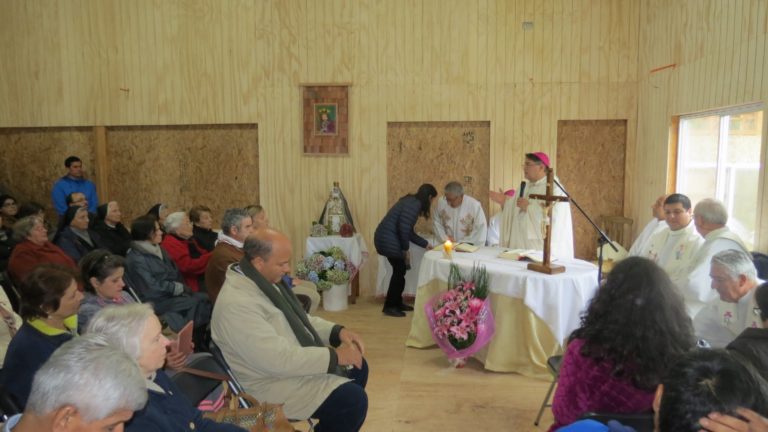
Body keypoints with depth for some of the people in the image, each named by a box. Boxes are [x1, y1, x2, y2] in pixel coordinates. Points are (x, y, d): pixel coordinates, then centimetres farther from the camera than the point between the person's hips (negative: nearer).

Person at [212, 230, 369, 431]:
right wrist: (334, 356, -25)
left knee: (358, 367, 14)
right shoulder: (236, 304, -30)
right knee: (354, 399, -17)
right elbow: (279, 359, -32)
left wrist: (337, 331, -4)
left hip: (294, 358, 10)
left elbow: (297, 319, 11)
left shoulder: (265, 280, 1)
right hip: (272, 383, -10)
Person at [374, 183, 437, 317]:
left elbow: (409, 231, 21)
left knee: (400, 270, 16)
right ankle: (389, 306, 9)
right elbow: (403, 228, -21)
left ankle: (397, 303, 27)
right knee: (399, 271, 0)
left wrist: (426, 244, 25)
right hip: (388, 240, -10)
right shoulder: (414, 204, -13)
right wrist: (406, 249, -10)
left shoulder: (412, 202, 17)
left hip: (387, 238, 10)